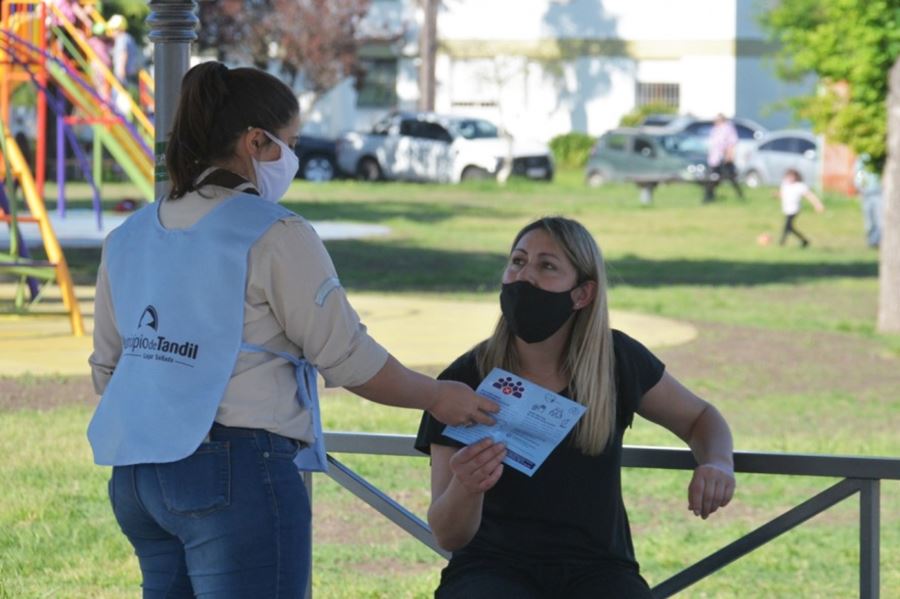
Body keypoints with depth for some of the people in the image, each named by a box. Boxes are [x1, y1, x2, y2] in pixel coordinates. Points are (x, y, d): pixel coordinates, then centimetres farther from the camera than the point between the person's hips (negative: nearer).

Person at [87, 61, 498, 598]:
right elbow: (349, 358, -6)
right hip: (239, 473, -7)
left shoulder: (129, 238, 12)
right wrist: (437, 398, 9)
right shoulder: (275, 237, -9)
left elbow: (107, 368, 19)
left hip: (136, 476, 8)